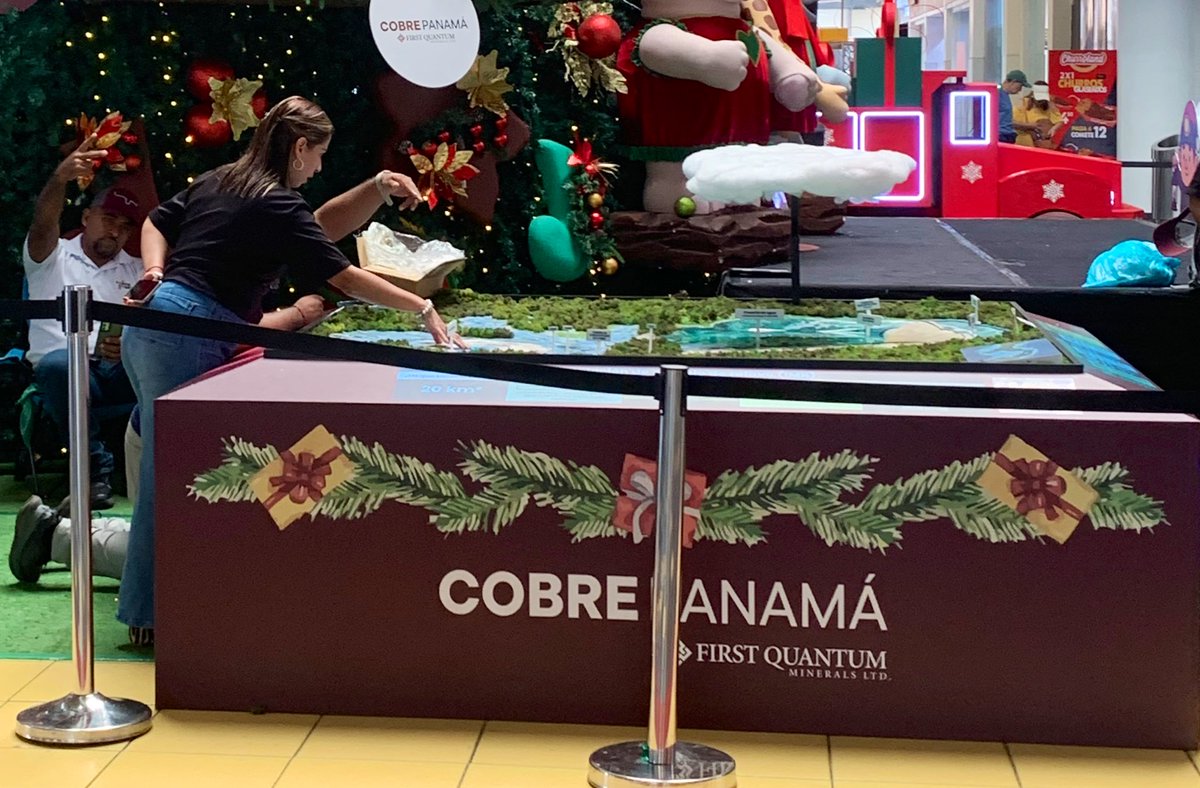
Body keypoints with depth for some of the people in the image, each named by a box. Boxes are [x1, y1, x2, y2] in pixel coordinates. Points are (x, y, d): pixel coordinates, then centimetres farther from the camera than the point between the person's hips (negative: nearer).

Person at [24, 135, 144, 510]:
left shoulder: (135, 271, 22)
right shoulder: (53, 257, 14)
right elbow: (43, 224, -10)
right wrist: (61, 178, -32)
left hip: (120, 369, 2)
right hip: (65, 367, -2)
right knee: (58, 364, -40)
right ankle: (96, 470, -30)